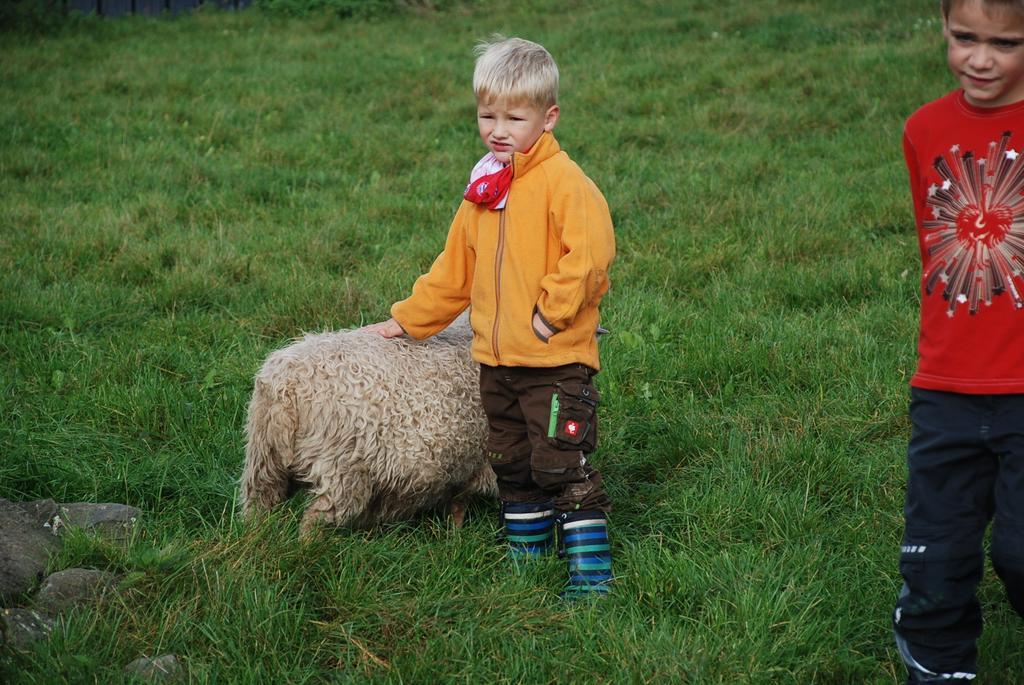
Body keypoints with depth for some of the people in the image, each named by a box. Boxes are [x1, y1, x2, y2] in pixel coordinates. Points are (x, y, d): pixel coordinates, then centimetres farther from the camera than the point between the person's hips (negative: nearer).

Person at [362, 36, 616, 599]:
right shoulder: (483, 188, 13)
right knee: (513, 466, 16)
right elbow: (455, 269, 23)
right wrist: (408, 320, 24)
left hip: (556, 360, -8)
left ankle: (591, 571, -3)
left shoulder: (562, 180, -12)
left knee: (561, 465, -9)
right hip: (496, 360, 8)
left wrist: (553, 310, -21)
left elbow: (590, 251, -23)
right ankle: (525, 552, 29)